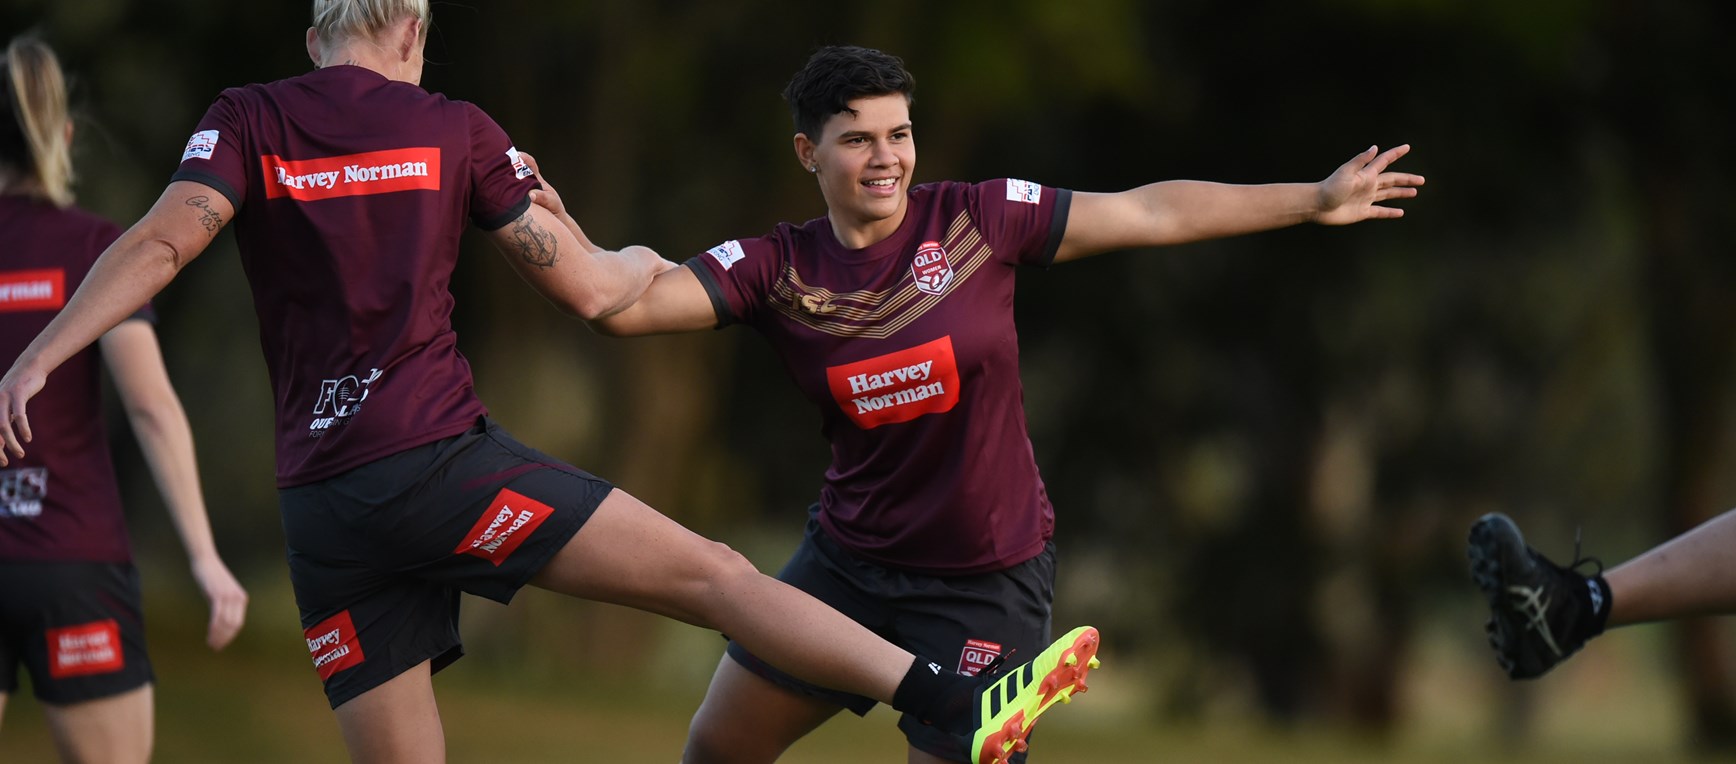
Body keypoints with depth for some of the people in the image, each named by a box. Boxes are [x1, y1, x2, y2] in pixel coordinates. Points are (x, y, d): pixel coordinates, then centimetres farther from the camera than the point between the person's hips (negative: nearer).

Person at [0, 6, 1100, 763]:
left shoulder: (248, 123, 8)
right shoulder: (454, 131, 6)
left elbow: (162, 243, -9)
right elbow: (588, 289, 8)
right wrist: (645, 263, 30)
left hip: (319, 505, 3)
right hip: (441, 461, -3)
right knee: (708, 572, -6)